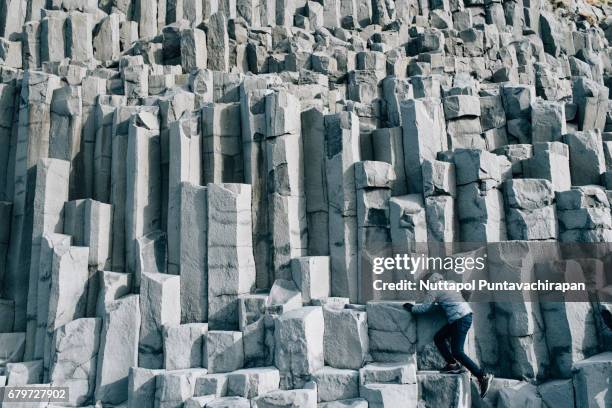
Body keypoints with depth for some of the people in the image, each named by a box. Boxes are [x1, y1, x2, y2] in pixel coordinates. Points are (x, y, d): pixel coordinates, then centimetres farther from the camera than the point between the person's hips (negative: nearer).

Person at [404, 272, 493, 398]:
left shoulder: (434, 291, -4)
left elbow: (424, 308, -5)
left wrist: (411, 307, 10)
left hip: (461, 319, -9)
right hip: (465, 316, 9)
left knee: (457, 351, -9)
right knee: (438, 337, 13)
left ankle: (483, 376, -10)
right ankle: (452, 365, 10)